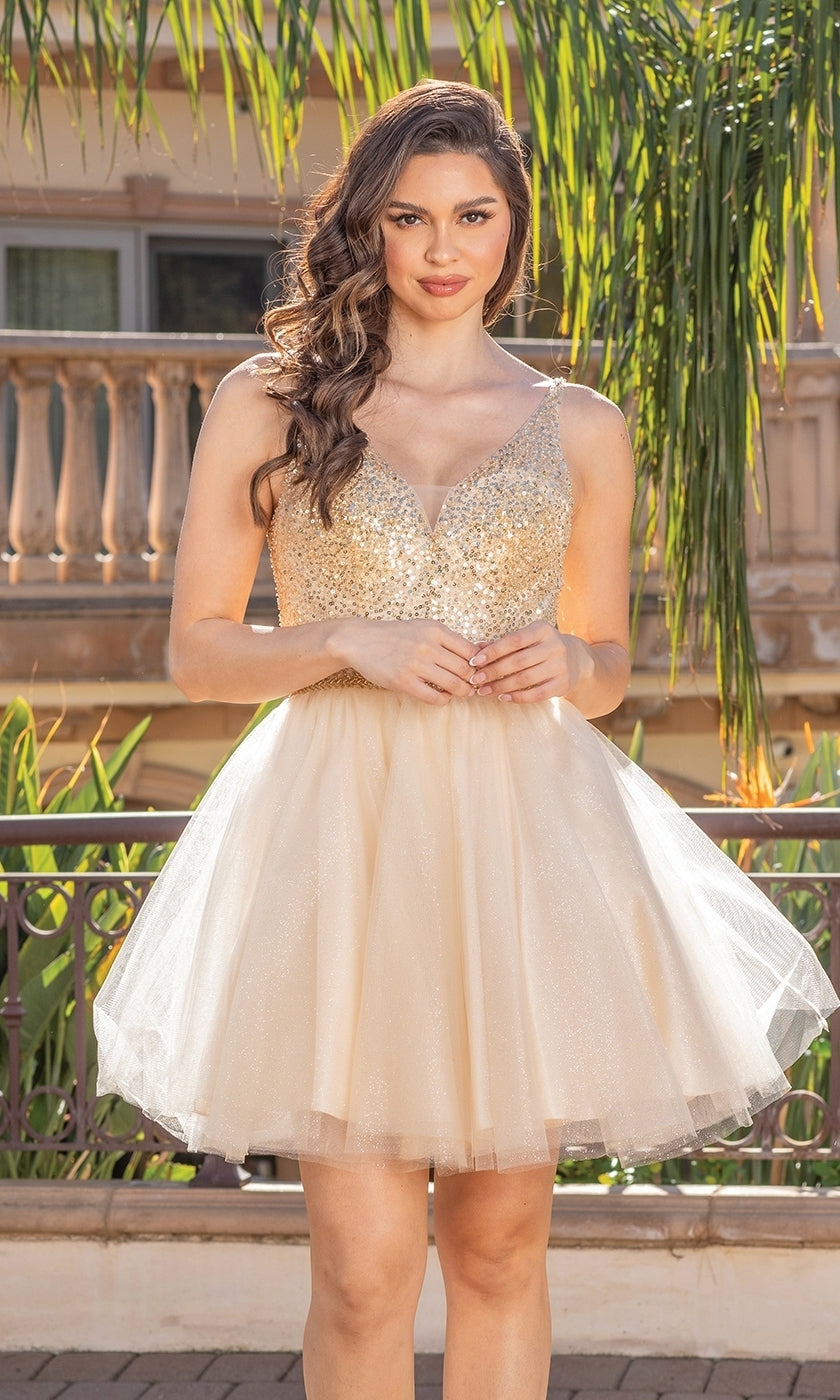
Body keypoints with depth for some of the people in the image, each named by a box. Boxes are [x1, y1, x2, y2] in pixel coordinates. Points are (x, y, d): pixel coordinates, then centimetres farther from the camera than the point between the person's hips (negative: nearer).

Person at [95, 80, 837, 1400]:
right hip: (339, 834, -2)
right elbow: (197, 648, 5)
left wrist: (565, 663, -6)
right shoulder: (267, 403, 5)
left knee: (499, 1247, 8)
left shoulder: (580, 430, 10)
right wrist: (351, 642, -12)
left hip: (523, 838, 2)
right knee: (366, 1267, -6)